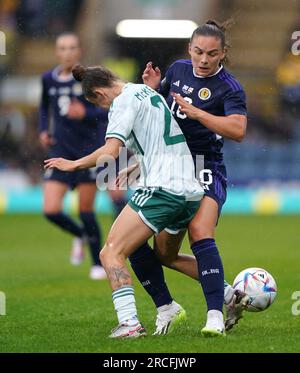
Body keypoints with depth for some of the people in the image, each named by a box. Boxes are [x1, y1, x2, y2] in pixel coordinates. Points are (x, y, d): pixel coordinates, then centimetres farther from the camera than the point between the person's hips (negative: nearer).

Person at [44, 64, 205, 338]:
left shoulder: (124, 101, -4)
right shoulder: (151, 93, 22)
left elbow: (111, 151, -16)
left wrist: (73, 164, -4)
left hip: (161, 189, -9)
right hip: (190, 190, 9)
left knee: (112, 253, -9)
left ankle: (129, 322, -24)